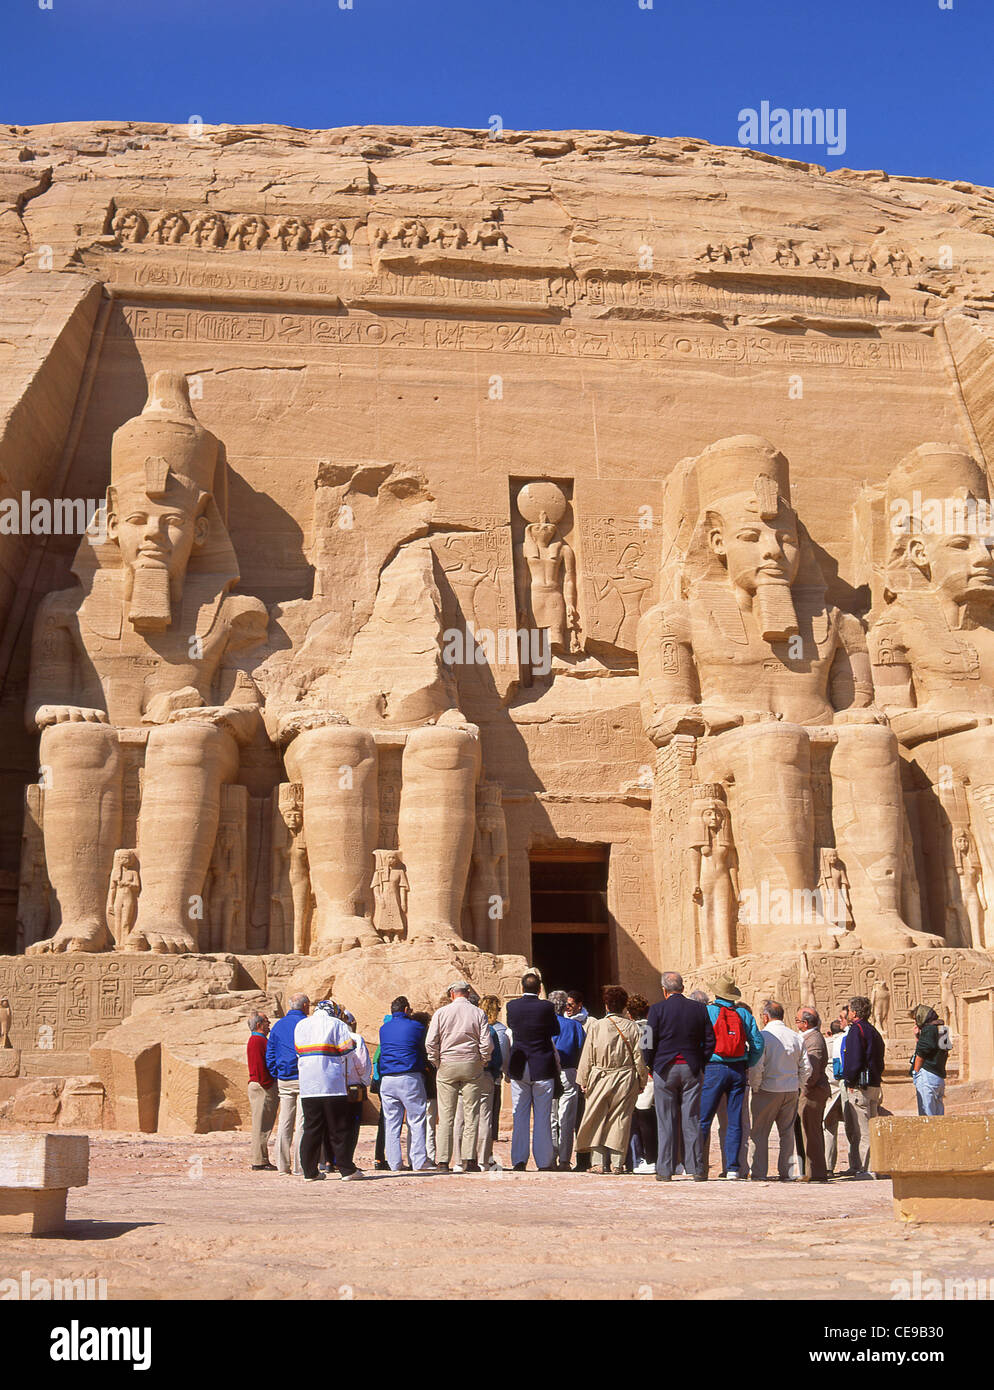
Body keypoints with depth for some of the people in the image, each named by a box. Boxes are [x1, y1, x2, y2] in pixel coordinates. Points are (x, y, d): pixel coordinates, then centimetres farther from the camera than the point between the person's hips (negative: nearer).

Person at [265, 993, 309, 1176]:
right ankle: (299, 1166, -6)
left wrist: (277, 1076, 17)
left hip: (284, 1080, 6)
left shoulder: (278, 1025, 12)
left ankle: (282, 1164, 9)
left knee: (284, 1123, 9)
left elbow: (270, 1056, 14)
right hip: (303, 1079, -5)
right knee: (302, 1123, -4)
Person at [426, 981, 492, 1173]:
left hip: (447, 1066, 0)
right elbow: (486, 1044, -4)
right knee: (471, 1114, 3)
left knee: (446, 1116, 2)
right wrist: (482, 1063, 10)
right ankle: (469, 1160, -2)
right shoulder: (478, 1013, 2)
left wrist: (436, 1064, 8)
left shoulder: (441, 1013, 1)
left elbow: (430, 1043, -4)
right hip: (472, 1066, 0)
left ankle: (443, 1161, 0)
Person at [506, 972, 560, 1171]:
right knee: (542, 1117, 4)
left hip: (519, 1068, 2)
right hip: (543, 1068, -2)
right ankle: (544, 1162, 6)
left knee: (519, 1116, 7)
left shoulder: (512, 1006, -3)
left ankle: (519, 1161, 5)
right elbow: (555, 1031, 3)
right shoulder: (546, 1007, -10)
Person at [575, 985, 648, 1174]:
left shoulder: (596, 1026, -5)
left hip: (600, 1079, -1)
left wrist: (584, 1082, 5)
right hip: (626, 1079, 1)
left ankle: (602, 1162, 5)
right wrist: (642, 1082, 10)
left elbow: (587, 1057, -2)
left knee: (598, 1120, 8)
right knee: (620, 1120, 6)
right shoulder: (633, 1028, -2)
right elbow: (640, 1058, 1)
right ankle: (617, 1163, 4)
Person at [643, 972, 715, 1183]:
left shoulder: (657, 1009, -5)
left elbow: (649, 1043, -7)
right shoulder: (700, 1009, 4)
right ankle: (696, 1168, 6)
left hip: (665, 1070, -2)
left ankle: (665, 1170, 3)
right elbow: (710, 1041, 4)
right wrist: (701, 1066, 12)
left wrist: (651, 1066, 6)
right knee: (692, 1120, 6)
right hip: (691, 1070, 2)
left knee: (666, 1121, 2)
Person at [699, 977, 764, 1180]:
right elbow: (758, 1043, 4)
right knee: (735, 1121, 6)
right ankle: (732, 1167, 3)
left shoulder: (708, 1011, -2)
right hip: (738, 1070, 3)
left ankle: (697, 1163, -3)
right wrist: (747, 1065, 14)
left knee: (703, 1119, 1)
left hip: (714, 1069, -3)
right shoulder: (744, 1013, 6)